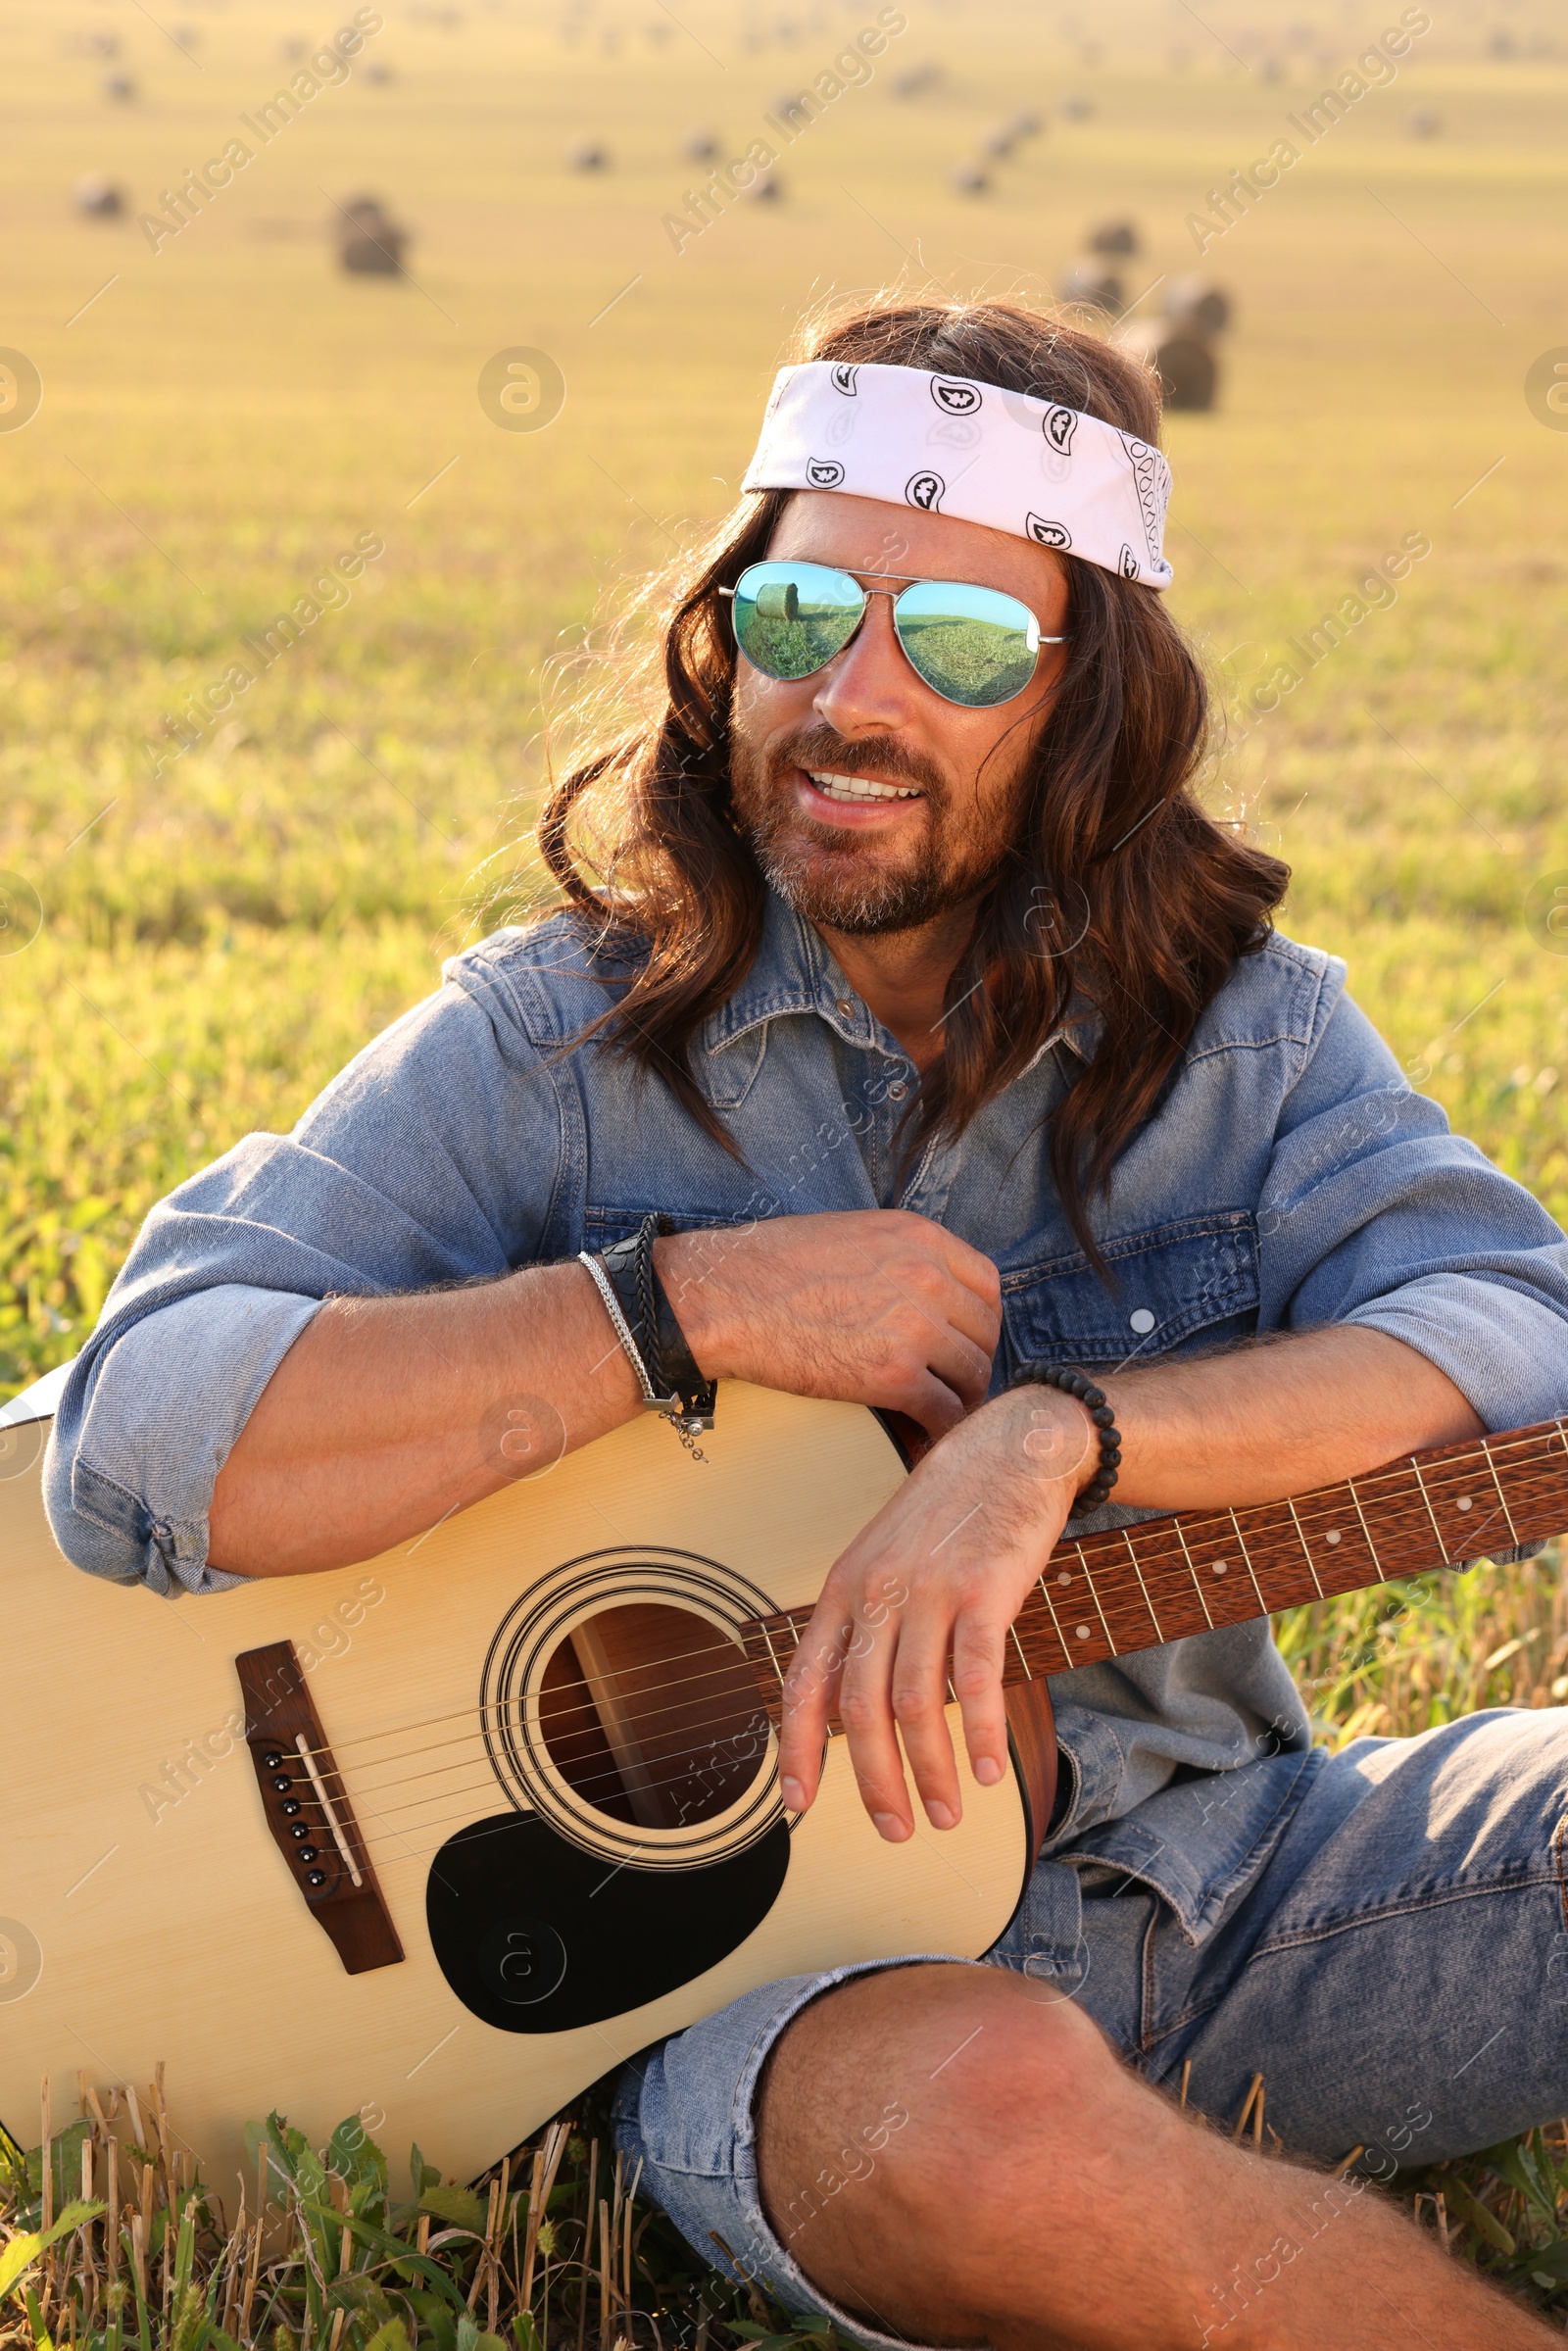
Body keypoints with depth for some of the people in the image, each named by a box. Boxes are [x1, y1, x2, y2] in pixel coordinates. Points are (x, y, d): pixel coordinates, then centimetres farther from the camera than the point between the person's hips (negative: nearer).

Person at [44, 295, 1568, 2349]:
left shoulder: (1240, 1029, 4)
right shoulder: (549, 1053, -5)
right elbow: (140, 1450, -17)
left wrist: (1059, 1429, -29)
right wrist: (690, 1308, -20)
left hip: (1226, 1882, 3)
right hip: (763, 1947, -2)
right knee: (982, 2114, -38)